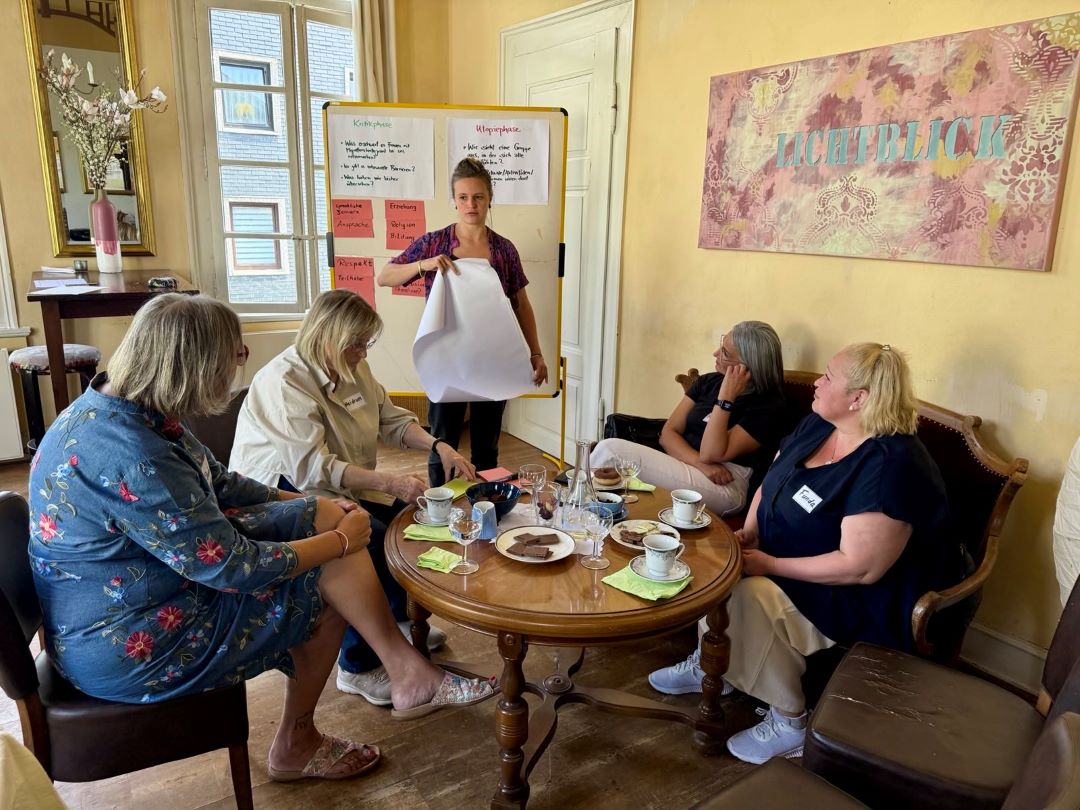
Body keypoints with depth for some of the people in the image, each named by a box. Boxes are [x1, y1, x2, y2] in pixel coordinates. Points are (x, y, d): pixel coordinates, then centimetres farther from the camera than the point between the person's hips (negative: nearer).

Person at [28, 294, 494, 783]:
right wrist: (340, 541, -13)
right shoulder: (130, 454, -33)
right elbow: (231, 567, -27)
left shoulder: (123, 408, -2)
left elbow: (218, 485, 9)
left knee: (325, 516, -1)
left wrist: (320, 511, 6)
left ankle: (408, 673, 6)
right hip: (129, 645, -9)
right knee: (326, 588, -3)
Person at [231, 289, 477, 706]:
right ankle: (359, 667, -15)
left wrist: (438, 446, -10)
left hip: (342, 485, 9)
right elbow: (309, 466, -33)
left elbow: (391, 419, 8)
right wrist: (389, 482, -38)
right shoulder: (285, 382, -24)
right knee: (372, 540, -29)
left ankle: (396, 619, 15)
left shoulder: (353, 367, 3)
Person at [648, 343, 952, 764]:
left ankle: (789, 722, -6)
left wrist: (769, 565, -25)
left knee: (750, 598, -28)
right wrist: (749, 533, -6)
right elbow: (770, 484, 12)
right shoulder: (815, 426, -1)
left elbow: (861, 567, -30)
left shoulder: (889, 466, -29)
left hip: (860, 602, -9)